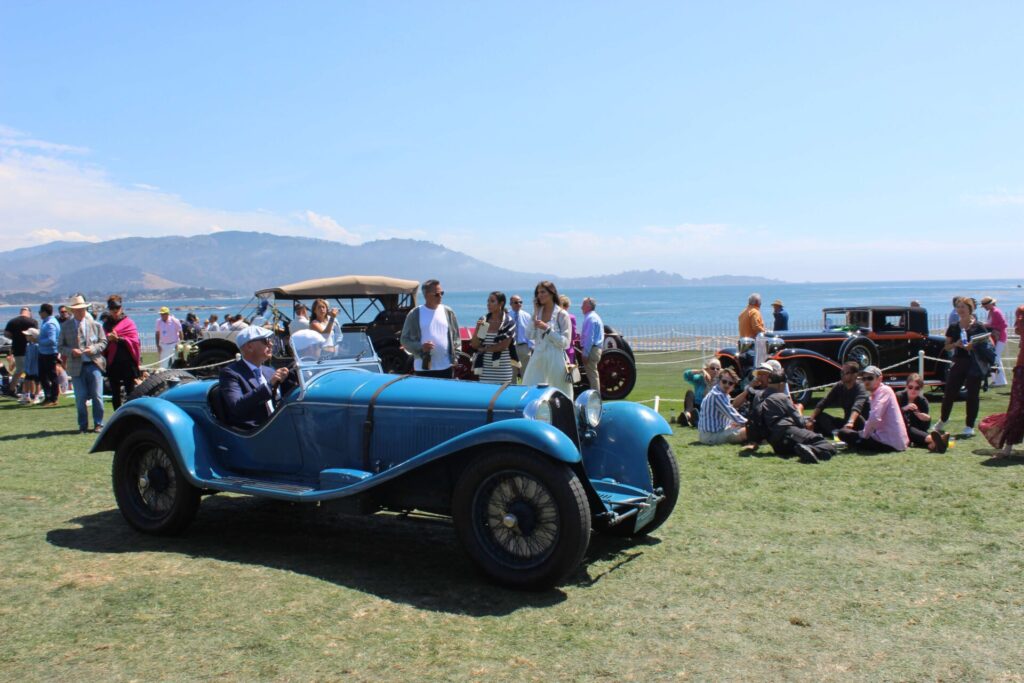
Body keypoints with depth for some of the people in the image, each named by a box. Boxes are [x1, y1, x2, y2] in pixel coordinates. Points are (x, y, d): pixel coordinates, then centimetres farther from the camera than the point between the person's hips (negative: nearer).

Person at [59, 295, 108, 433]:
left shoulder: (95, 325, 7)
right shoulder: (65, 326, 6)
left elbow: (103, 342, 7)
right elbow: (61, 347, 7)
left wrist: (93, 349, -12)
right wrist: (71, 351, -13)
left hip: (94, 364, 0)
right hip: (76, 366, 0)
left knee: (97, 396, -1)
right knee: (80, 398, 3)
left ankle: (98, 424, 12)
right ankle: (83, 425, 16)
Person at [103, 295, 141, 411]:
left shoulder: (128, 322, 2)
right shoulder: (106, 324, 14)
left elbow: (134, 341, -8)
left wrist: (118, 339, -19)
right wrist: (108, 339, -8)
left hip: (127, 362, -4)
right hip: (112, 363, 4)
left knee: (130, 392, -4)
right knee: (115, 394, 7)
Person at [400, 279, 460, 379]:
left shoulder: (448, 312, 7)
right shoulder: (415, 314, -1)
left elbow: (455, 337, 11)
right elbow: (405, 339, 0)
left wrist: (455, 358, 2)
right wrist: (420, 347, -17)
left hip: (446, 367, 2)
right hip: (423, 367, -2)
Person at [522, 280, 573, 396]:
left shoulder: (562, 315, -5)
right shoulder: (538, 312, 10)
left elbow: (565, 343, -10)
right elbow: (530, 336, 2)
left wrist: (547, 329, -16)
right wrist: (535, 315, -2)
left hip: (555, 359, -4)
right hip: (538, 359, 5)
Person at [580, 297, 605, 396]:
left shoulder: (590, 318, -15)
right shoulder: (596, 317, 18)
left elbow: (589, 338, -21)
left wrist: (585, 354, -21)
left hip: (591, 349, -11)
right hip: (598, 348, 11)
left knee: (592, 375, -7)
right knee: (594, 374, 15)